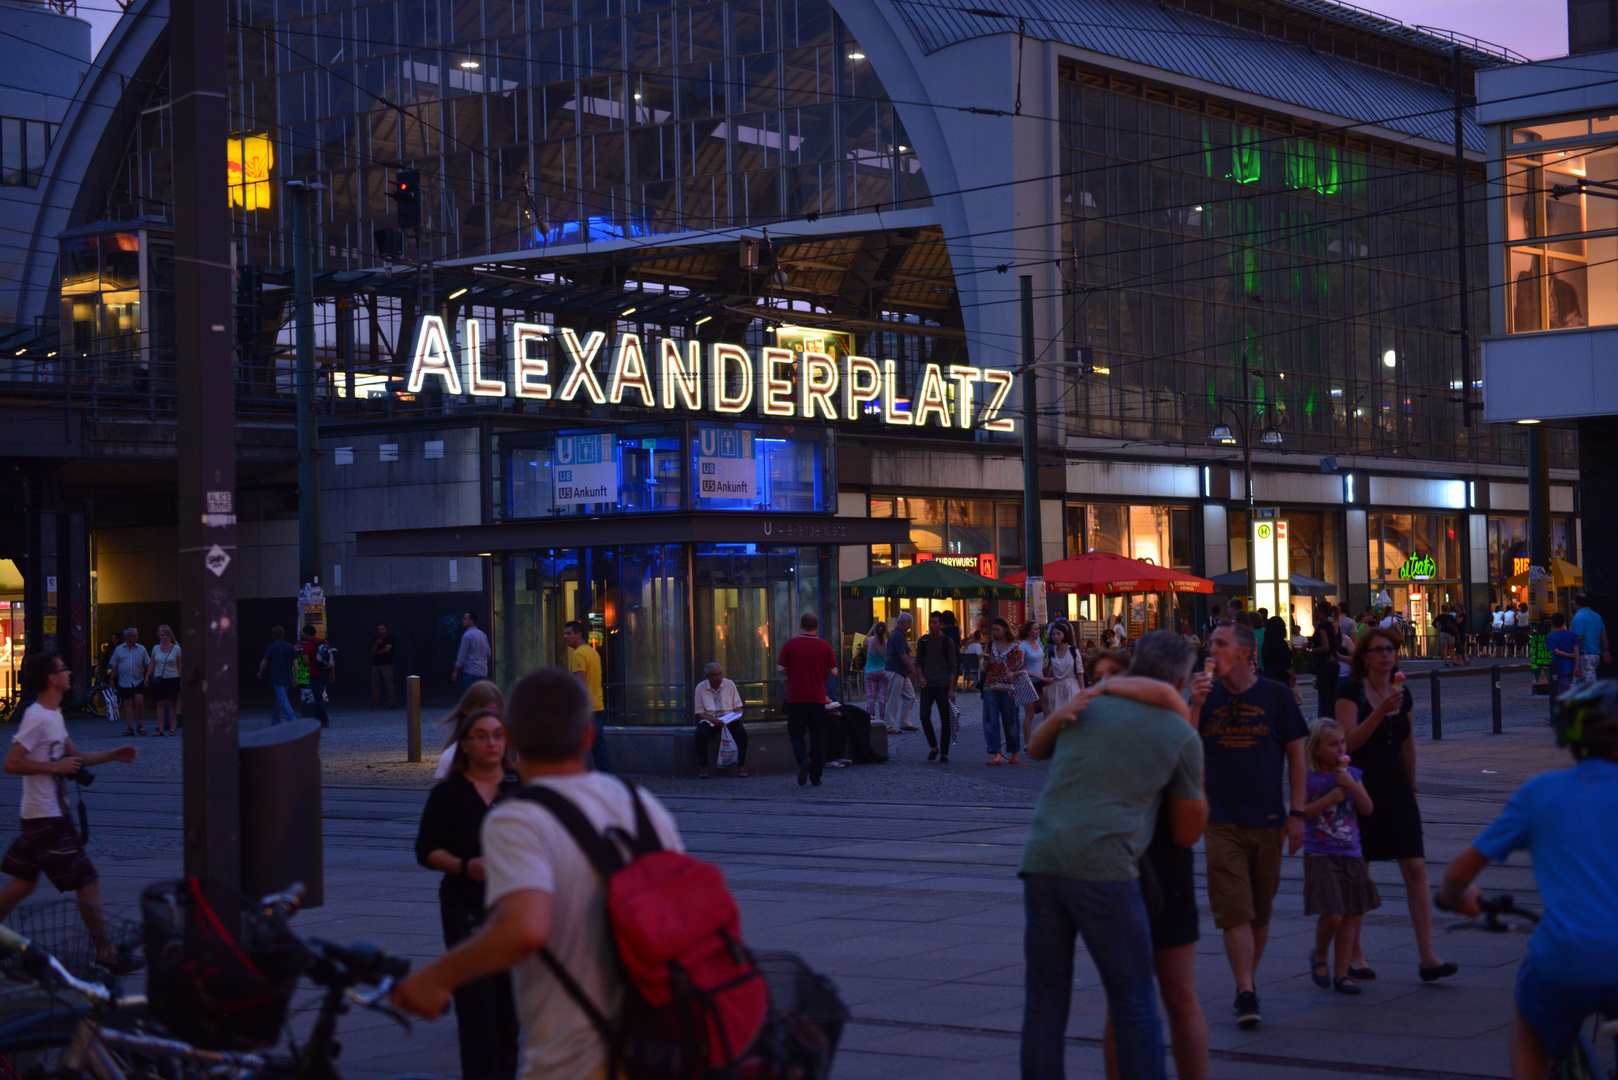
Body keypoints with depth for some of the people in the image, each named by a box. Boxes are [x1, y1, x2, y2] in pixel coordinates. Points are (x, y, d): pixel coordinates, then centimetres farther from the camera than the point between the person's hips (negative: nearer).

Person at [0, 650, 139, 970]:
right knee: (88, 883, -4)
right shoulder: (37, 718, -18)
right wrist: (55, 767, -21)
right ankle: (106, 954, 2)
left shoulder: (53, 715, 12)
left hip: (37, 818, 10)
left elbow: (74, 757, 20)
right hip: (47, 819, -10)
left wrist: (112, 755, 9)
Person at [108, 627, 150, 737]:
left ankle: (139, 726, 0)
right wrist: (112, 680, 4)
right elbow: (114, 666, 8)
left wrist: (147, 676, -3)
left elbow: (148, 665, 9)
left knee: (139, 701, -13)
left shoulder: (141, 649, 6)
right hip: (124, 682, 1)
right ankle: (129, 728, 5)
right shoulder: (119, 650, 6)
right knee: (127, 704, 2)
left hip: (138, 681, -1)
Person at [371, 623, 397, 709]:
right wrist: (376, 643, -4)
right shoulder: (376, 639, 20)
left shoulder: (389, 638, 2)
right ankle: (375, 704, 2)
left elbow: (387, 649, -10)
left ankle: (392, 703, -11)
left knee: (388, 684, -12)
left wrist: (377, 652, 6)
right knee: (375, 685, 0)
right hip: (376, 664, 6)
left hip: (386, 664, -6)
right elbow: (372, 652, 12)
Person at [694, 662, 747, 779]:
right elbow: (700, 713, -2)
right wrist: (714, 721, -19)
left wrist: (736, 715, -16)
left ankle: (741, 766, -22)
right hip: (709, 720, -1)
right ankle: (702, 767, -21)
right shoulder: (700, 688, -1)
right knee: (700, 734, -33)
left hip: (729, 720, 1)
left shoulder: (730, 684, 4)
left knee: (742, 732, -30)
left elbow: (737, 707, 8)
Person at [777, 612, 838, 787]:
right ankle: (816, 776, 8)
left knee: (796, 733, 8)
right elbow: (833, 671, 0)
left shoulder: (790, 644, -4)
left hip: (795, 698, -1)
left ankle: (803, 759, -20)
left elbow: (781, 668, -4)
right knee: (817, 736, 8)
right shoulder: (824, 646, -1)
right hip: (817, 698, 1)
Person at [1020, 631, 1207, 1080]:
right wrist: (1199, 788, 29)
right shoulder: (1182, 735, 7)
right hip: (1103, 870, -4)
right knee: (1133, 1003, 6)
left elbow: (1035, 750, 35)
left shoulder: (1088, 705, 16)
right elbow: (1187, 832, 14)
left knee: (1044, 1000, 11)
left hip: (1041, 861, 4)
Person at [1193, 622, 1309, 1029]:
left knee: (1261, 912, 10)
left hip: (1268, 822, 1)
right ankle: (1246, 995, -11)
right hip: (1221, 822, -1)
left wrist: (1296, 812, -1)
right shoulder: (1206, 695, 3)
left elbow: (1295, 756, 5)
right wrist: (1195, 707, -15)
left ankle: (1247, 983, 25)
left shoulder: (1276, 696, 1)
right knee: (1234, 911, -10)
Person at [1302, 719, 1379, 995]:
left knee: (1352, 915, 4)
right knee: (1332, 915, -14)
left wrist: (1352, 786, -12)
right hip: (1320, 856, -5)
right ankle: (1319, 957, 15)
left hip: (1350, 856, 5)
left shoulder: (1351, 774, 8)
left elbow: (1367, 809, 2)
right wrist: (1328, 799, -17)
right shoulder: (1309, 778, -5)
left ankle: (1341, 973, 13)